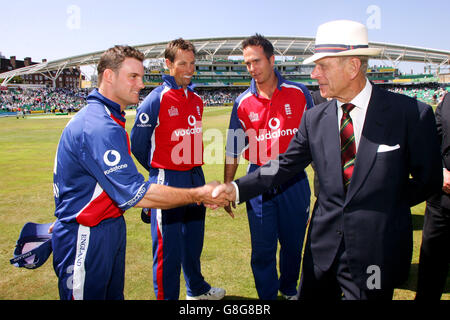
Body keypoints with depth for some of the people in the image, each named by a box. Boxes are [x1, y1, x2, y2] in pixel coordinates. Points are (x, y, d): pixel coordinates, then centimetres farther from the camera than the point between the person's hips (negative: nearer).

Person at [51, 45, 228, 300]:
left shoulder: (100, 117, 9)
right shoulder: (99, 128, -26)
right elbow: (135, 193, -29)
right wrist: (198, 195, -24)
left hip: (110, 227, 10)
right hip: (85, 237, -10)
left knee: (113, 294, 20)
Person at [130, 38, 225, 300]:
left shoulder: (197, 100, 9)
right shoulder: (156, 99, -11)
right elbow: (138, 144, -5)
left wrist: (192, 169, 14)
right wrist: (160, 172, 6)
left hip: (196, 178, 7)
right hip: (168, 181, -7)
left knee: (194, 239, 20)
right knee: (168, 246, 1)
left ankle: (197, 288, 39)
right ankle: (167, 296, 19)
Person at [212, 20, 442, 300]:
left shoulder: (412, 114, -11)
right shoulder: (315, 119, 0)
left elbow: (428, 180, -2)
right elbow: (285, 166, 2)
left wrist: (384, 206, -4)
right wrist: (236, 189, -9)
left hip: (377, 251, -3)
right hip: (323, 247, 3)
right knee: (309, 295, 17)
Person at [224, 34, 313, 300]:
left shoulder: (298, 93, -1)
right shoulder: (243, 103, 0)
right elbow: (233, 150, 6)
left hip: (295, 181, 1)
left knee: (294, 243, 15)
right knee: (263, 249, 7)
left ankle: (289, 290, 41)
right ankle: (267, 296, 31)